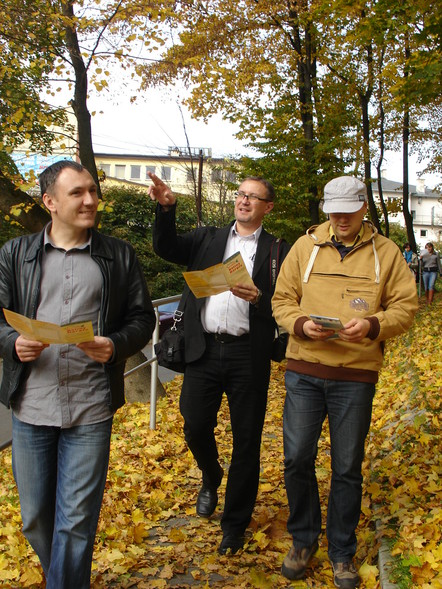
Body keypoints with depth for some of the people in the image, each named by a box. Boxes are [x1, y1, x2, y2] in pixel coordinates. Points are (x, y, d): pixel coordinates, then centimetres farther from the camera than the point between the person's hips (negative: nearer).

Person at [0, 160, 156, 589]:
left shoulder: (120, 256, 6)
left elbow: (142, 318, 5)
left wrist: (115, 346, -14)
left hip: (91, 409, -1)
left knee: (77, 521, 3)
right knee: (35, 517, 16)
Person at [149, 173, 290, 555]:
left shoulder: (278, 250, 5)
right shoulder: (207, 239, 13)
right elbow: (167, 248, -3)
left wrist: (258, 298, -21)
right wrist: (166, 209, -18)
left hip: (248, 355, -2)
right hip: (204, 350, 2)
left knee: (246, 441, 6)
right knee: (195, 428, 6)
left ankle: (235, 524, 24)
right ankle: (212, 477, 41)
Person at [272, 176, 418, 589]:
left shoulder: (385, 252, 4)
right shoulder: (305, 245, 6)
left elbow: (405, 306, 3)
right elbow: (281, 301, 7)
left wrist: (371, 326, -16)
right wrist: (301, 325, -13)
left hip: (356, 376, -1)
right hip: (303, 371, 1)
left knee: (347, 468, 8)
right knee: (297, 459, 5)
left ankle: (342, 553, 28)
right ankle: (303, 540, 28)